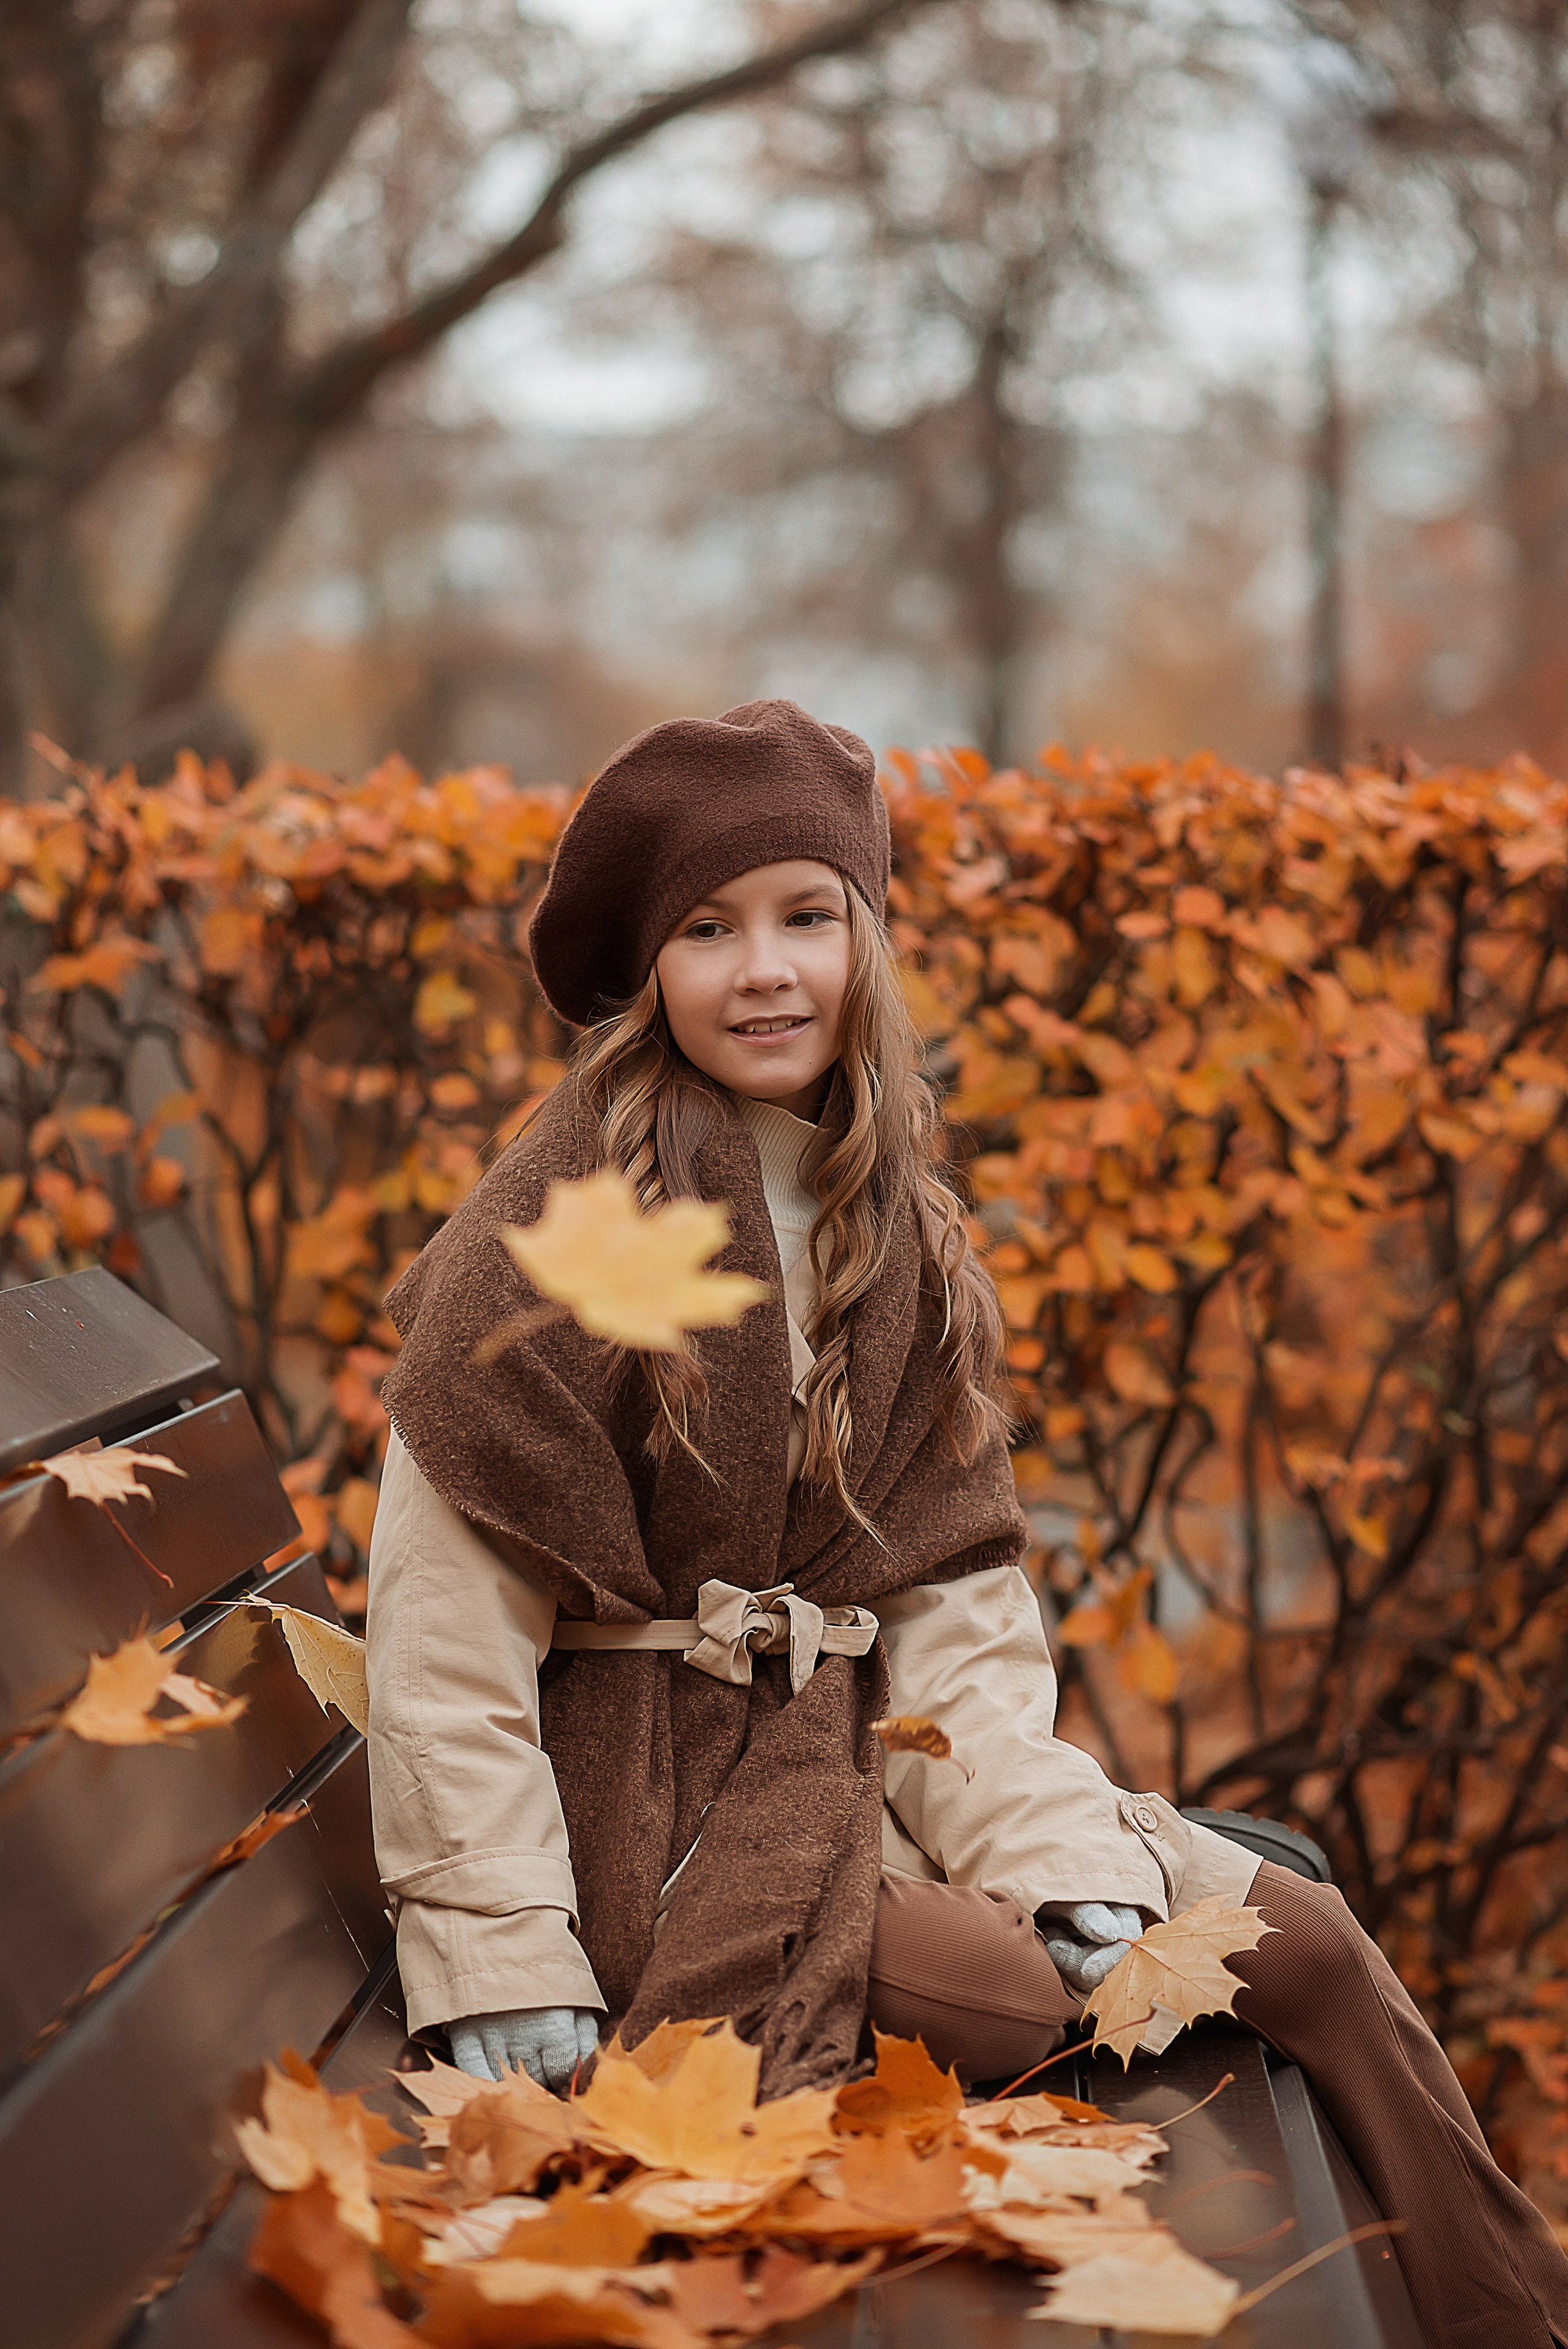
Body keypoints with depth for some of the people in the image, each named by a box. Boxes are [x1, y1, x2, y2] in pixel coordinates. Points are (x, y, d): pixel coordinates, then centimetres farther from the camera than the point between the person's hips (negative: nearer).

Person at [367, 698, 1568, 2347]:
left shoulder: (900, 1240, 7)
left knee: (1302, 1942, -5)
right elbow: (448, 1628, -14)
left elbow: (956, 1598, 4)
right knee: (1020, 2004, -32)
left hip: (849, 1758, 6)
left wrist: (1071, 1866, -10)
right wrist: (504, 1977, -18)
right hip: (648, 1788, -6)